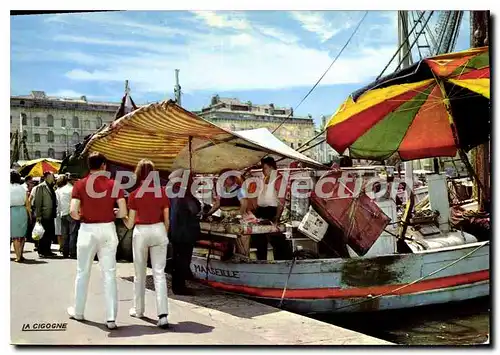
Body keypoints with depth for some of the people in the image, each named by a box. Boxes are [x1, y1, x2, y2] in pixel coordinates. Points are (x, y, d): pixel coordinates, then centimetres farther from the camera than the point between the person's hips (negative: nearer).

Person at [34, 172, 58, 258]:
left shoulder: (51, 187, 16)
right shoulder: (41, 187, -8)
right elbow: (38, 202, -11)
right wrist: (38, 215, -15)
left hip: (51, 215, 8)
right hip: (44, 215, -8)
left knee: (51, 233, 9)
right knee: (45, 234, -3)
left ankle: (47, 251, 19)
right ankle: (41, 252, 7)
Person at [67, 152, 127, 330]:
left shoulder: (80, 185, -4)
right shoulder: (114, 185, -3)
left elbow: (73, 211, -13)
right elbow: (123, 212, -8)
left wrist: (81, 217, 8)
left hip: (87, 230, 0)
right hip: (108, 230, 0)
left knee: (83, 273, 16)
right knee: (109, 274, 3)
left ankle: (78, 312, 31)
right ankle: (111, 318, 2)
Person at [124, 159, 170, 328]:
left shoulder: (134, 194, -5)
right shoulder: (162, 191, -1)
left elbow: (130, 224, -3)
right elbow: (166, 219, 3)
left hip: (141, 232, -1)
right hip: (159, 231, 1)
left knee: (139, 273, 15)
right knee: (159, 273, 0)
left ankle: (138, 309, 29)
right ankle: (163, 315, -10)